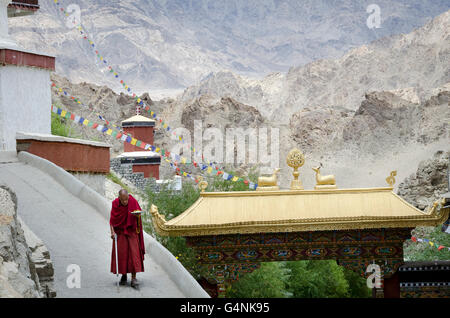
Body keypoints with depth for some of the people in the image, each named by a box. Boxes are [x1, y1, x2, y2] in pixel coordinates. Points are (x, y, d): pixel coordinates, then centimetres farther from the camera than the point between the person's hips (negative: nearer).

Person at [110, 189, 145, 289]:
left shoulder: (133, 202, -13)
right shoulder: (115, 204, -11)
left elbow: (139, 215, -5)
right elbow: (112, 219, -6)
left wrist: (137, 215, -28)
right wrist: (112, 231, -18)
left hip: (132, 231, -1)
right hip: (120, 231, 1)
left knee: (134, 253, -8)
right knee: (121, 253, 0)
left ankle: (133, 278, -10)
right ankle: (123, 276, 15)